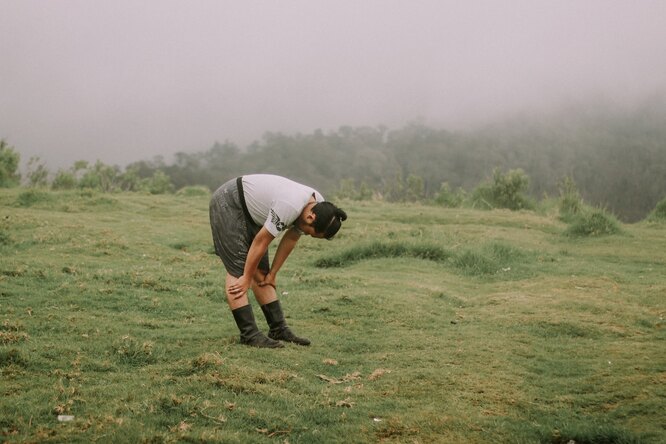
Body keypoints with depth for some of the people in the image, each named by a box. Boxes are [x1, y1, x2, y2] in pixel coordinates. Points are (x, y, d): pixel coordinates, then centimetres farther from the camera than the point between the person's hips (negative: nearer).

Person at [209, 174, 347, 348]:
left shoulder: (319, 207, -9)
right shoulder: (290, 206, -36)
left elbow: (291, 238, 4)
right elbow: (261, 241, -26)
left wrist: (272, 274, 7)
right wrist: (246, 278, -14)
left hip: (249, 211, 9)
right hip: (228, 203, -9)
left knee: (261, 272, 6)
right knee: (237, 270, -14)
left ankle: (279, 329, 7)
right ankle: (249, 334, -14)